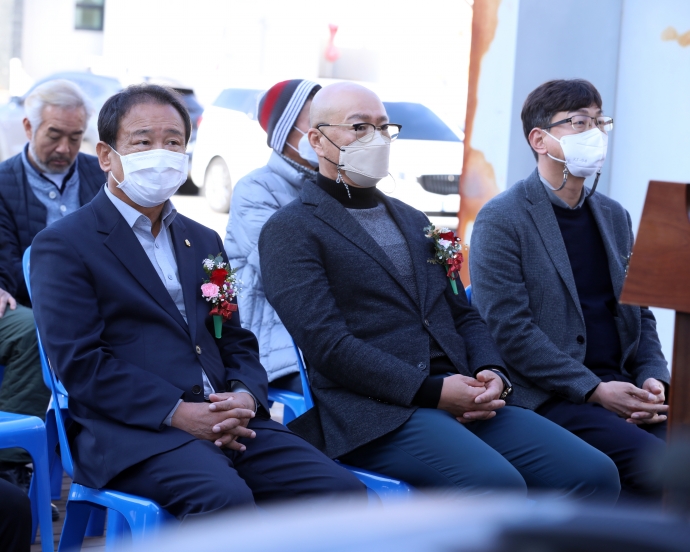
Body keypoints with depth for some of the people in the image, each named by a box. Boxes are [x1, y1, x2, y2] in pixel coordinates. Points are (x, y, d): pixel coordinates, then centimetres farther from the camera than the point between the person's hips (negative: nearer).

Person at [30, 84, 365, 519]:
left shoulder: (204, 242, 24)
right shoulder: (62, 246, 3)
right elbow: (79, 362, -7)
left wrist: (245, 397, -2)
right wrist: (176, 412, -16)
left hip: (229, 427, 6)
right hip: (134, 433, -6)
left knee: (346, 495, -17)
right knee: (227, 498, -36)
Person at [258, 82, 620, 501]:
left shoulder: (414, 223, 27)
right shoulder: (290, 231, 3)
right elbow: (327, 345, -9)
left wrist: (492, 373, 1)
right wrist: (432, 391, -15)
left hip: (461, 401, 7)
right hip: (374, 413, -7)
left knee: (595, 474, -14)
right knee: (498, 485, -33)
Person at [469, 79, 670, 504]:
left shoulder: (614, 216, 19)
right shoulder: (501, 221, -4)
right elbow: (508, 329, -12)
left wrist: (652, 378, 1)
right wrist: (595, 390, -16)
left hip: (620, 386, 7)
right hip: (549, 399, -7)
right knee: (661, 466, -26)